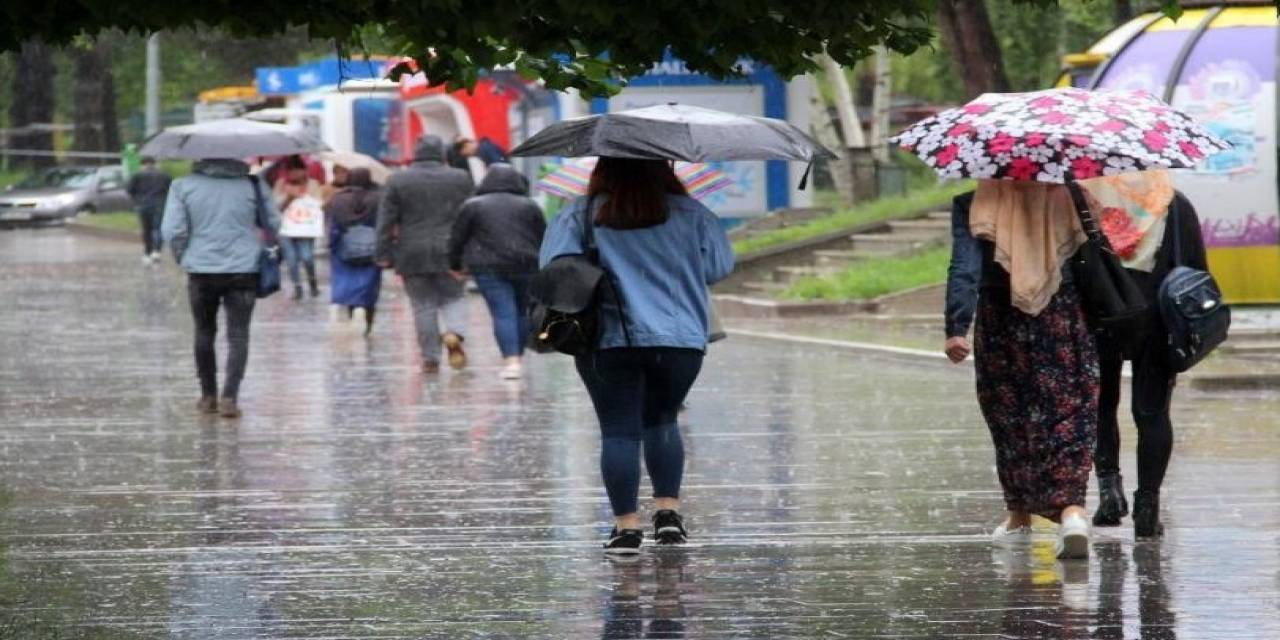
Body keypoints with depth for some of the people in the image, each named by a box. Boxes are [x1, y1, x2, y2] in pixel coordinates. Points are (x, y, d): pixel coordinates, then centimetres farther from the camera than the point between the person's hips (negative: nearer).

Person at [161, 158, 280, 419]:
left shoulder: (183, 187, -5)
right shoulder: (253, 185, -3)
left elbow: (172, 231, -7)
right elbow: (273, 224, 6)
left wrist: (184, 257, 10)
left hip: (201, 270, 1)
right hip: (243, 269, -1)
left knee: (204, 332, 17)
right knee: (238, 335, 1)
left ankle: (208, 395, 22)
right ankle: (230, 396, -12)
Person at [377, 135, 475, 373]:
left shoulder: (398, 181, 0)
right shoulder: (460, 179, 2)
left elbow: (386, 221, -1)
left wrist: (384, 255, 2)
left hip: (412, 255, 0)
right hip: (449, 253, 0)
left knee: (423, 305, 6)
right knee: (453, 297, 12)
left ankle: (430, 358, 4)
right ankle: (455, 333, -17)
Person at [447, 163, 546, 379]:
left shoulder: (473, 206, 3)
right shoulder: (529, 206, 9)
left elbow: (457, 239, 5)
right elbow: (543, 238, 11)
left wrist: (455, 265, 17)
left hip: (488, 267, -2)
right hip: (526, 266, 2)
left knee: (503, 314, -6)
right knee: (522, 312, 14)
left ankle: (512, 361, -17)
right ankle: (517, 357, 18)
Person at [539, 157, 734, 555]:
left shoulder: (580, 216, 1)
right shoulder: (690, 215, 3)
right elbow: (719, 267, 7)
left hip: (608, 340, -1)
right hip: (680, 340, 1)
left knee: (619, 429, 2)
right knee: (662, 420, 20)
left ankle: (627, 525, -4)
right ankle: (668, 510, 9)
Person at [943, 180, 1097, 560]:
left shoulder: (972, 202, -7)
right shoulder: (1065, 194, 0)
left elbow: (964, 267, -15)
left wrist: (956, 326, -20)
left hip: (1000, 320, -1)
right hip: (1064, 312, 1)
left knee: (1010, 417, 15)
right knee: (1071, 413, 0)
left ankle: (1020, 517, 25)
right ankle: (1072, 508, -22)